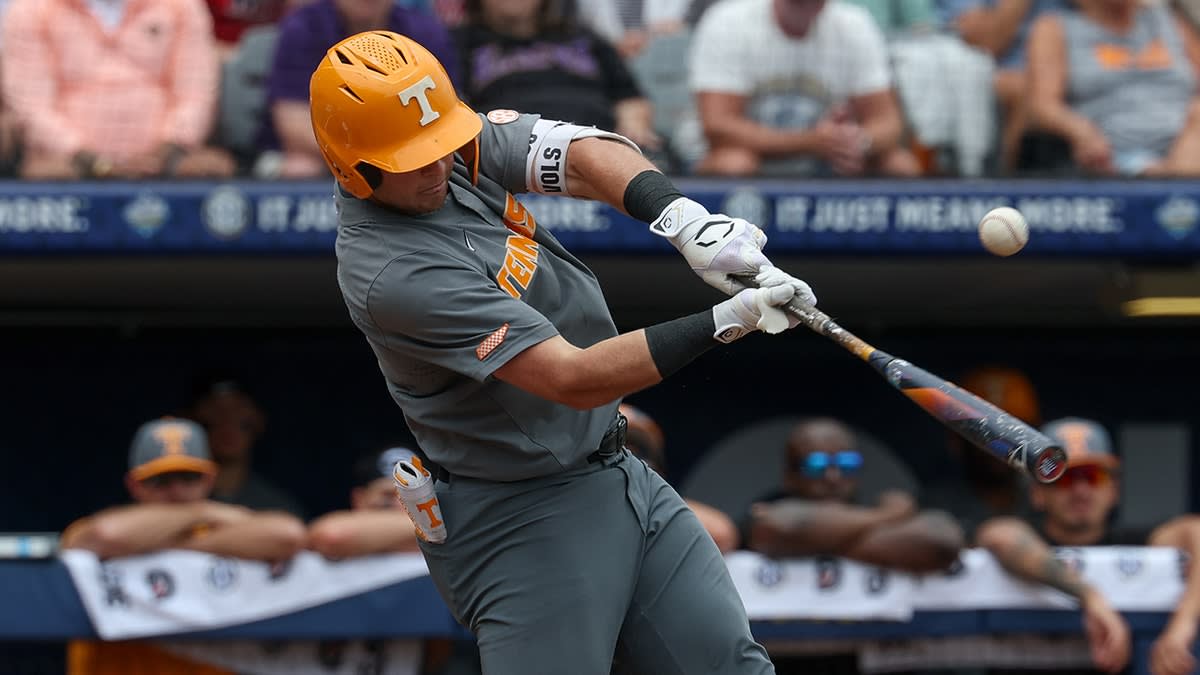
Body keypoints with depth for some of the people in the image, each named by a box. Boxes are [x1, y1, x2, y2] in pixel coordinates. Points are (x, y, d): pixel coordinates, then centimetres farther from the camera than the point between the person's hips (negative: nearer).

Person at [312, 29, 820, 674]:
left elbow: (586, 155, -12)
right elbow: (574, 379, -30)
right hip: (520, 521, -9)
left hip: (613, 473, 9)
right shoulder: (393, 275, -28)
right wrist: (722, 323, -34)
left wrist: (683, 219, -31)